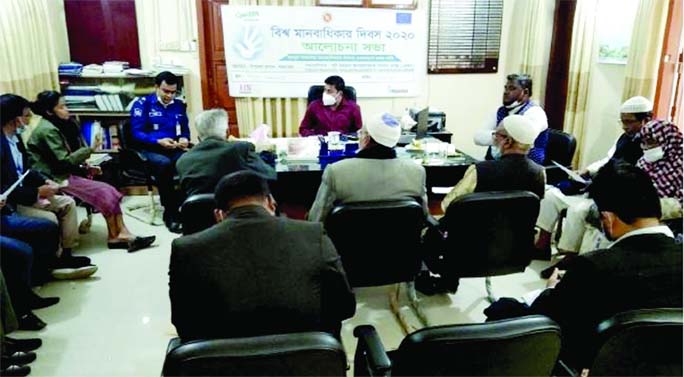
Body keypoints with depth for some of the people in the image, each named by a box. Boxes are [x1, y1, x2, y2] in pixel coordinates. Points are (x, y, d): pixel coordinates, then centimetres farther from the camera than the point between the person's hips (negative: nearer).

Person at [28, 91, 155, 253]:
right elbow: (64, 161, -19)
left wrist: (85, 168, 6)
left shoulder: (54, 126, 14)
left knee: (108, 191, -8)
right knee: (102, 192, -15)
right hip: (56, 179, -9)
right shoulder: (48, 130, -16)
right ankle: (115, 236, -1)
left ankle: (121, 234, -13)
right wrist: (90, 148, -17)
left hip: (63, 174, 9)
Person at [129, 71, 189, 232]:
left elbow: (185, 130, 19)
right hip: (150, 149, -3)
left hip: (175, 149, 3)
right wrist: (159, 141, -20)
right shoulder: (142, 103, 2)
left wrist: (184, 139, -5)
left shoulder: (179, 105, 16)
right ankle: (170, 213, -29)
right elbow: (136, 133, -6)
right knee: (164, 164, -39)